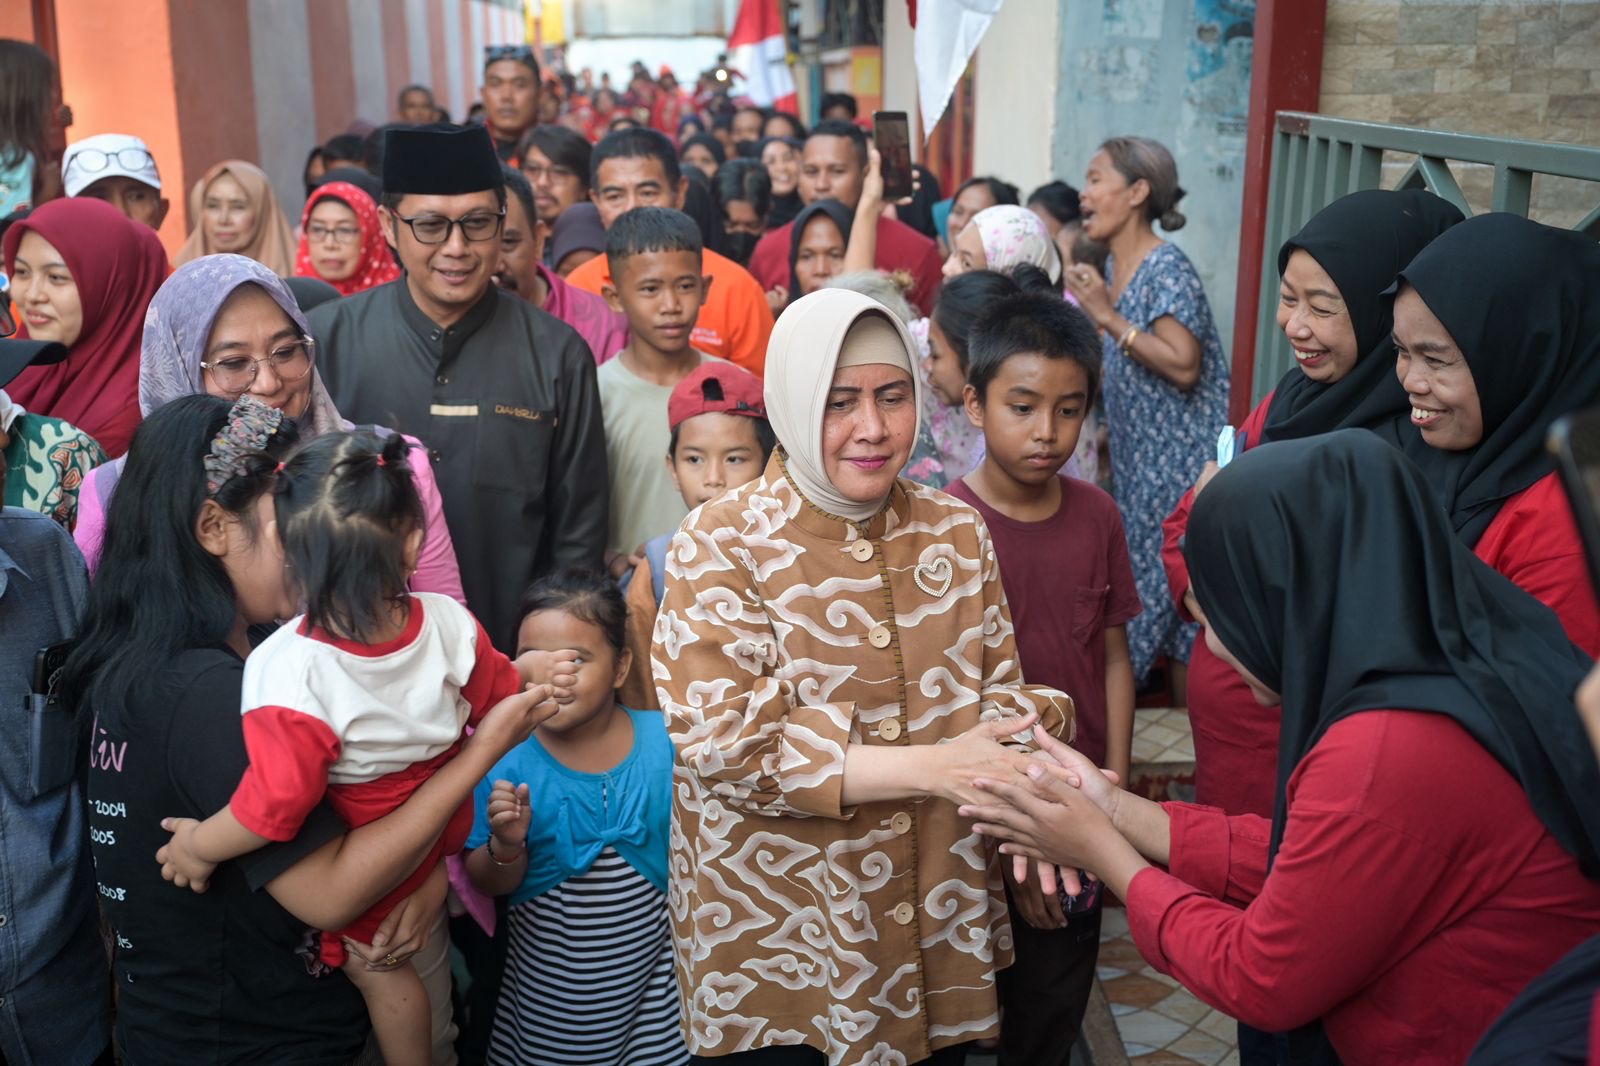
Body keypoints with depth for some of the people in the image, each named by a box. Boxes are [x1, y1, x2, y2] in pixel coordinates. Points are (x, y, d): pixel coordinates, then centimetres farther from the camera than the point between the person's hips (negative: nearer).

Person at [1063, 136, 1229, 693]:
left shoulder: (1167, 268, -15)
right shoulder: (1113, 266, 11)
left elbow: (1183, 367, -24)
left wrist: (1107, 316, -23)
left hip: (1180, 463, -8)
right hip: (1137, 460, 9)